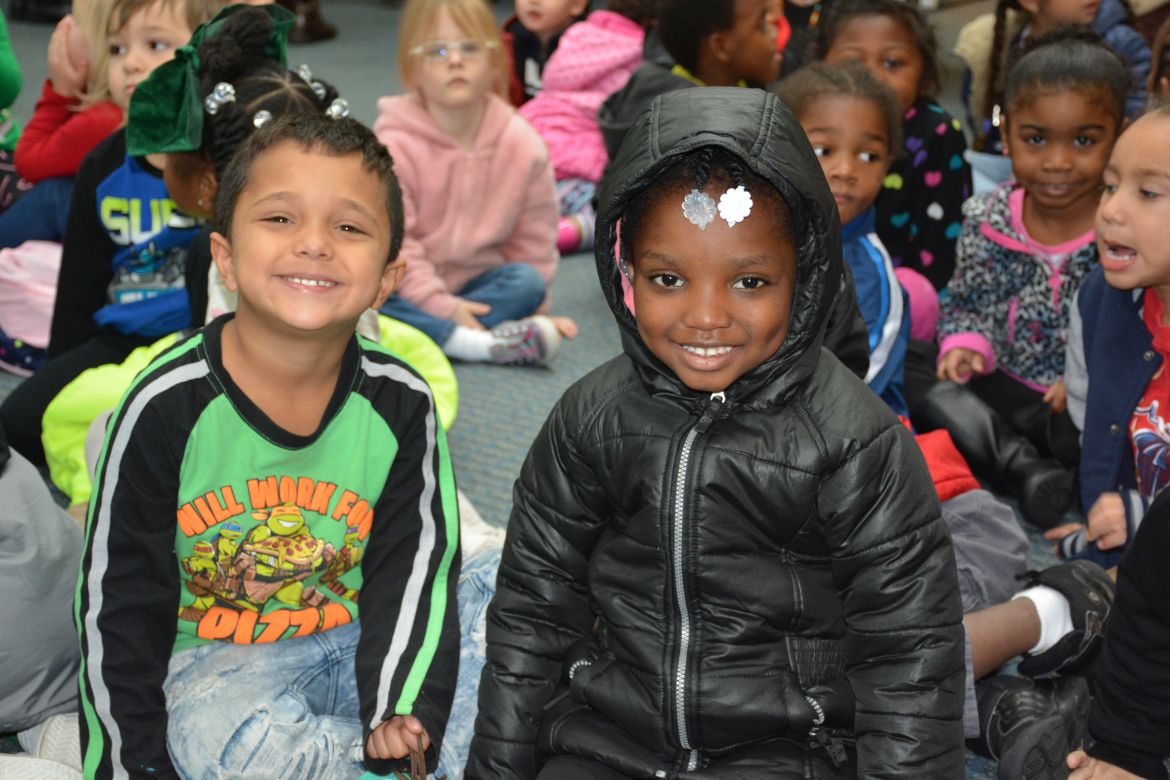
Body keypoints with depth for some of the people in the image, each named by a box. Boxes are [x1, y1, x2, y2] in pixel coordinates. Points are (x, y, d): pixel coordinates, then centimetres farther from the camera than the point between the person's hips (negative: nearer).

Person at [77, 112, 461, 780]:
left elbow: (413, 572, -6)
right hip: (212, 658, -1)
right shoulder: (166, 406, -15)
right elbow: (119, 601, -8)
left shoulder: (400, 405, -8)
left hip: (353, 643, 2)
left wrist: (404, 712, -22)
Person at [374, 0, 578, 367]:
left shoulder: (522, 144, -5)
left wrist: (531, 308, 0)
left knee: (528, 281, -24)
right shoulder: (395, 145, -16)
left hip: (475, 281, 3)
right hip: (412, 290, -3)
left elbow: (534, 240, 3)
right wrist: (441, 306, -24)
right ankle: (484, 343, -40)